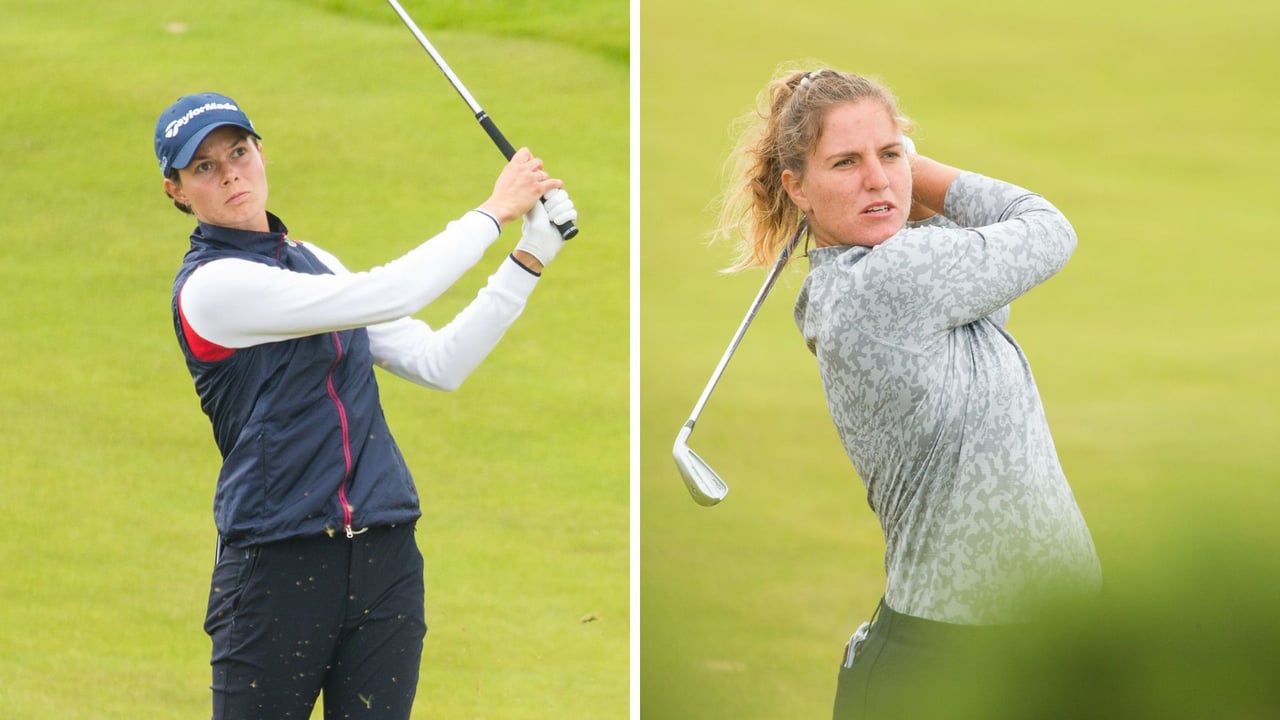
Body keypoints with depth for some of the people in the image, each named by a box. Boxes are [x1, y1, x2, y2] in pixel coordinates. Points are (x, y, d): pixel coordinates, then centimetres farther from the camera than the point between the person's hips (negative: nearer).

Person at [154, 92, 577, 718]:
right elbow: (384, 297, -17)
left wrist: (527, 260, 2)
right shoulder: (210, 285, -10)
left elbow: (438, 363, 10)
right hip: (278, 567, -6)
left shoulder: (315, 263, 15)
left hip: (385, 565, 6)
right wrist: (492, 213, -8)